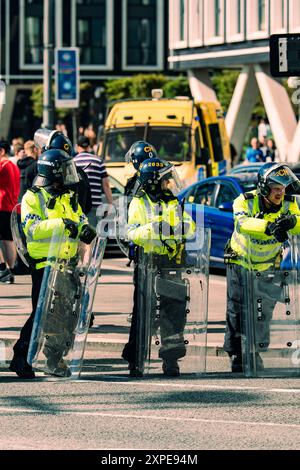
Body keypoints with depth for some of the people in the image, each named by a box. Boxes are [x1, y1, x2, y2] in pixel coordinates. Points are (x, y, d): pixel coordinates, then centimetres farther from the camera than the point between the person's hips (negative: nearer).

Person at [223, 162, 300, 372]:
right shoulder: (245, 201, -24)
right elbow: (242, 223, -45)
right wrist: (269, 227, -62)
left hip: (268, 266, 3)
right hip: (241, 262, -3)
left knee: (264, 312, 4)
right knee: (237, 310, -4)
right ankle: (236, 355, 6)